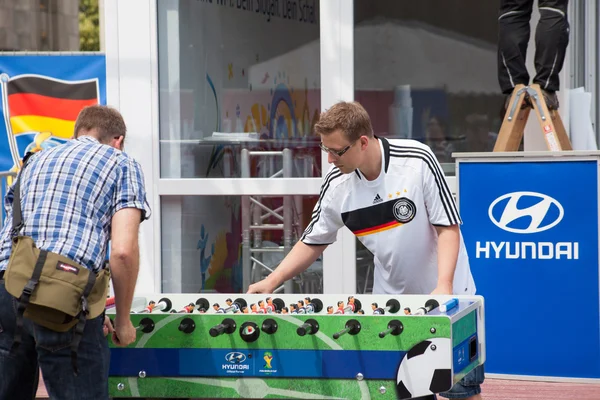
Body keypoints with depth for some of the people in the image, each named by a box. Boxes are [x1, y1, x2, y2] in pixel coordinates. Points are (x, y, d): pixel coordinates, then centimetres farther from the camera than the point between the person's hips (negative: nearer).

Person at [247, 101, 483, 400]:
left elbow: (448, 227, -15)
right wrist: (271, 282, -7)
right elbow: (313, 242, 5)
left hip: (445, 297, -3)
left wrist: (443, 286, -28)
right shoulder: (336, 184, -8)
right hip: (389, 300, 4)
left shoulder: (418, 160, -19)